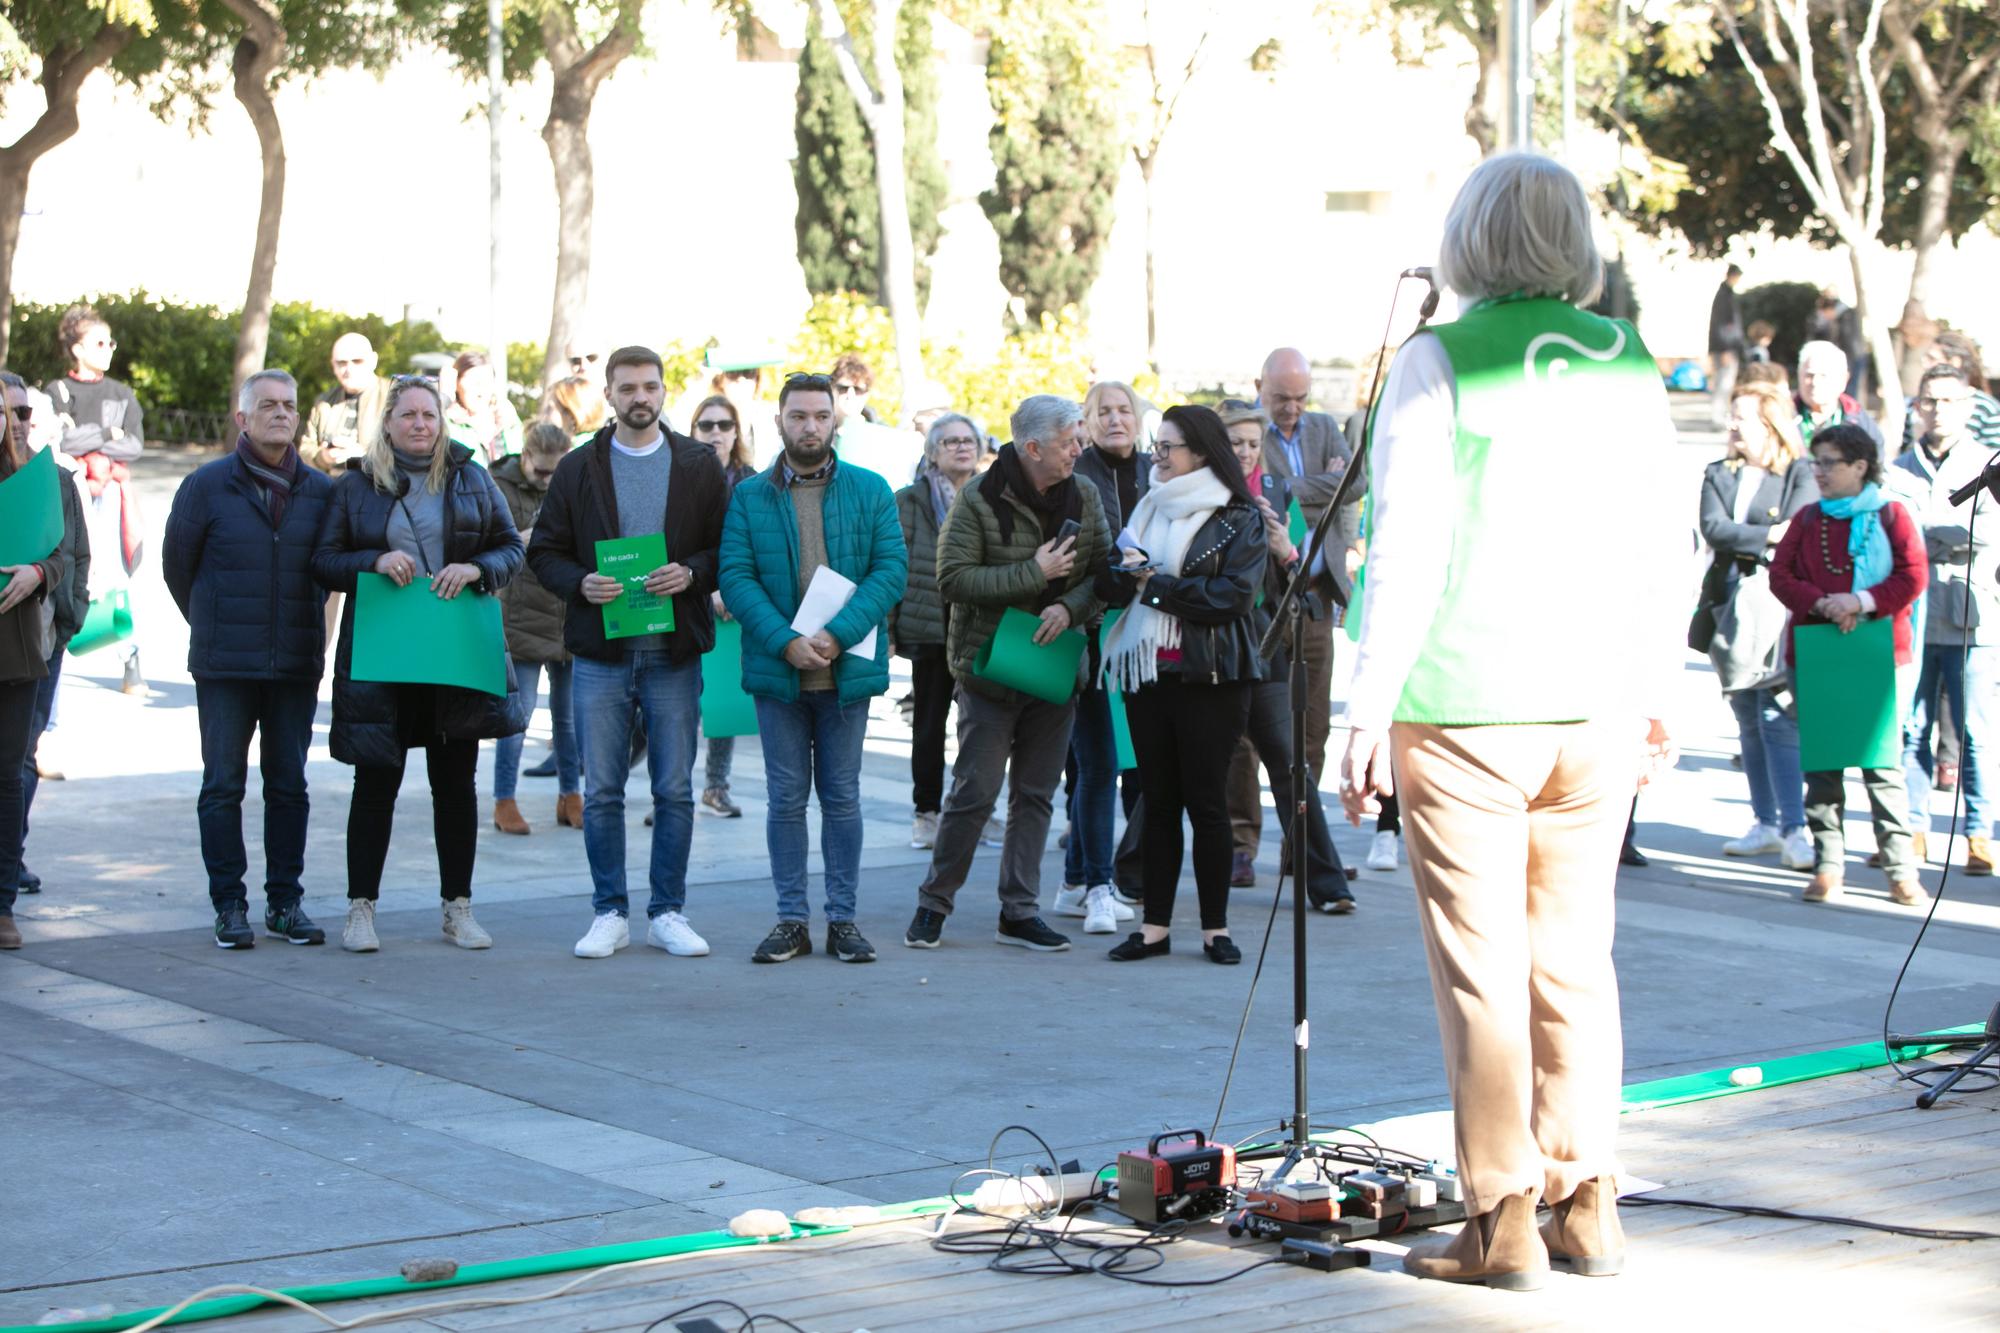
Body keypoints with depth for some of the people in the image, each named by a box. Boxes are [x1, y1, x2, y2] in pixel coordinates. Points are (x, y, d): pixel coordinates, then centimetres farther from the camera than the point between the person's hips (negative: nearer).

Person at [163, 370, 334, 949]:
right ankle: (230, 906, 5)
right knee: (223, 787, -1)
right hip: (225, 665, -2)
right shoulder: (207, 485, -1)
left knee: (289, 787, 6)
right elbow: (176, 565, 9)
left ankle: (286, 902, 14)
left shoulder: (321, 490, 5)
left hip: (296, 666, 2)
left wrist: (300, 629, 12)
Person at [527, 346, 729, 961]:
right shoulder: (578, 469, 7)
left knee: (676, 792, 3)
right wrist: (581, 583, -12)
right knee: (602, 793, 3)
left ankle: (668, 912, 13)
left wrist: (691, 574, -14)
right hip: (600, 655, 0)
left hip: (673, 655, 0)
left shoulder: (699, 466, 6)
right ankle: (609, 914, 12)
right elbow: (544, 552, 7)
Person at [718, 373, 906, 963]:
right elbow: (736, 577, -4)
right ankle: (792, 919, 11)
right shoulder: (749, 497, 3)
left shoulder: (870, 491, 3)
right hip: (777, 671, 0)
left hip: (848, 668, 0)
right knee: (786, 798, 5)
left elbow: (892, 567, -5)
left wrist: (837, 635, -17)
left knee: (841, 796, 6)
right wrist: (786, 642, -17)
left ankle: (842, 919, 13)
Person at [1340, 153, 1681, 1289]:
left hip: (1465, 712, -4)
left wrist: (1369, 715, -8)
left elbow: (1408, 554, -11)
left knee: (1483, 969, 1)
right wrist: (1659, 698, 19)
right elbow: (1661, 548, 10)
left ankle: (1504, 1223, 4)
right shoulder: (1631, 368, 7)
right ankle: (1588, 1207, 16)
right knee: (1576, 958, 13)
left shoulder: (1440, 365, -7)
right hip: (1597, 710, 5)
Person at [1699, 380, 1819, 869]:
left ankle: (1794, 829, -14)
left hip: (1778, 604, -5)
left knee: (1777, 717, -13)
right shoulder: (1719, 474, 14)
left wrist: (1741, 544, -9)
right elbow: (1712, 529, -2)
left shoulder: (1800, 473, 0)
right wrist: (1766, 536, -13)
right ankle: (1766, 824, 16)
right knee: (1748, 720, 9)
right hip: (1730, 603, 5)